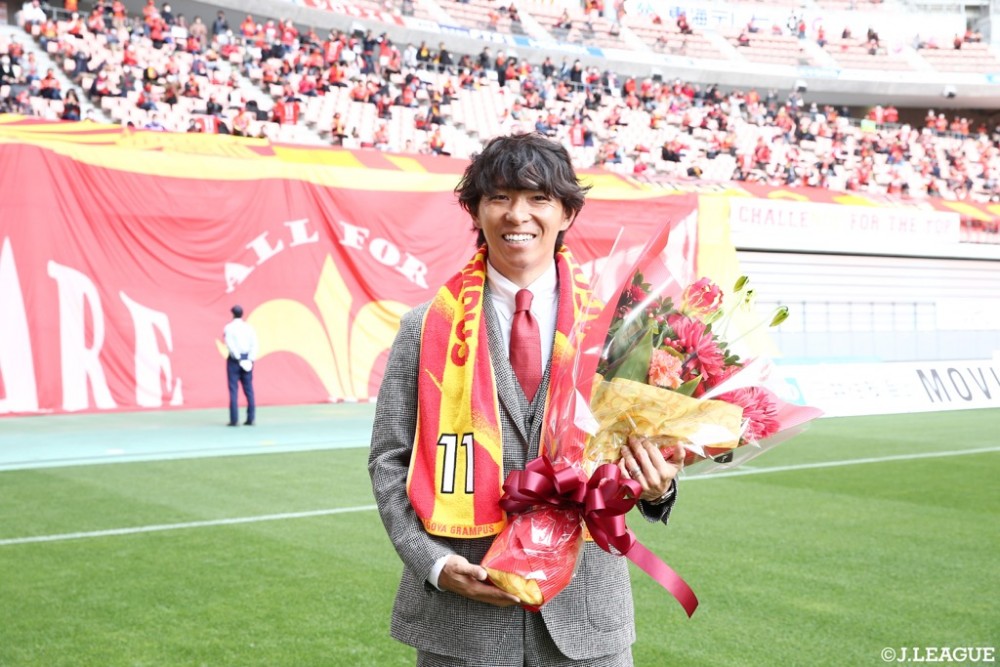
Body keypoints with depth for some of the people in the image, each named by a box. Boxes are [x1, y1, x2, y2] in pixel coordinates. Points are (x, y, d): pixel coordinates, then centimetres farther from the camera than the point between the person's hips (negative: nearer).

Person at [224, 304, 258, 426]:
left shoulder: (229, 327, -3)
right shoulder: (249, 327, 6)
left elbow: (230, 344, -15)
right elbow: (254, 344, -4)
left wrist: (238, 358, -14)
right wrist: (251, 358, -8)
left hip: (234, 359, -3)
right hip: (247, 358, 3)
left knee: (233, 389, 0)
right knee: (248, 389, 7)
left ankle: (234, 419, -5)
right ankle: (251, 418, 4)